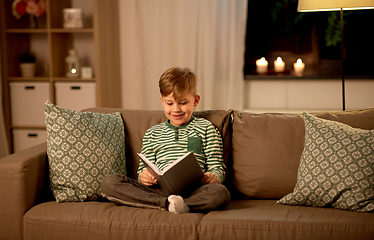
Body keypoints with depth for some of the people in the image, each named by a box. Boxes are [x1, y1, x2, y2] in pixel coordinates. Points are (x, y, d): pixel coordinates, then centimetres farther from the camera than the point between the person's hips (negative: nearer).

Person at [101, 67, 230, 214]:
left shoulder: (206, 128, 16)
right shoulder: (152, 133, 24)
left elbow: (218, 167, 11)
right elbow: (144, 169, 20)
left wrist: (213, 177, -14)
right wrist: (143, 176, -5)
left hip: (192, 190, -3)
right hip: (158, 190, 3)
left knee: (220, 193, -36)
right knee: (108, 183, -22)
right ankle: (167, 202, -33)